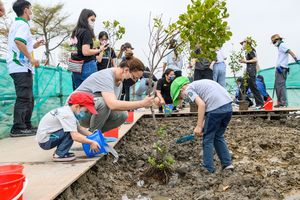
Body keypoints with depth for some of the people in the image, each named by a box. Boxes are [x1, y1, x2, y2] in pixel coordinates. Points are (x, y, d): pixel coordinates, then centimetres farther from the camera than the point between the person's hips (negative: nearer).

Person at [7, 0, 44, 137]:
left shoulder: (16, 24, 24)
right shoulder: (23, 24, -6)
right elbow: (18, 41, -25)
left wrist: (34, 46, 26)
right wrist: (31, 58, -22)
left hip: (19, 67, 10)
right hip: (21, 67, -10)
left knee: (29, 99, 12)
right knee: (23, 98, -10)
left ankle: (26, 126, 16)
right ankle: (18, 128, -10)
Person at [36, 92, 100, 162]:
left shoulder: (66, 111, 5)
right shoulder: (68, 115, -24)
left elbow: (79, 128, 12)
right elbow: (75, 136, -32)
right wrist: (91, 142, -25)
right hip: (45, 141, -10)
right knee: (71, 132, -22)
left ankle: (59, 152, 11)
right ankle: (59, 155, -10)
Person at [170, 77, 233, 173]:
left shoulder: (188, 90, 4)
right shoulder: (199, 84, 29)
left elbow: (201, 104, -12)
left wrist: (199, 126, -10)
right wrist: (203, 125, 25)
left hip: (216, 108, -8)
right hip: (228, 106, 8)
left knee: (208, 139, 8)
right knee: (218, 136, 23)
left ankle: (208, 168, 17)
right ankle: (227, 163, 23)